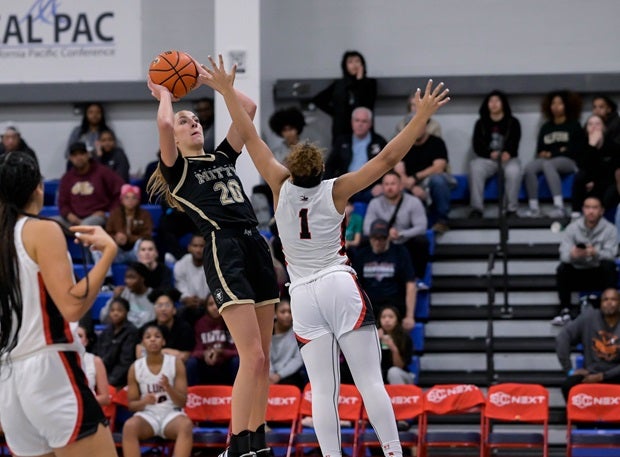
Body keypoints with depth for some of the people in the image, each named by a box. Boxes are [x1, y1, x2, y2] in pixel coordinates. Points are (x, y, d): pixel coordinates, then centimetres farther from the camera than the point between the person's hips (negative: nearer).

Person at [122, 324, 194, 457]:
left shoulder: (176, 363, 0)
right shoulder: (135, 368, 2)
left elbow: (182, 402, -2)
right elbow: (131, 404, 5)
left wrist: (168, 388, -23)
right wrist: (144, 402, -18)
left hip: (171, 413, 0)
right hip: (147, 414, 0)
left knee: (186, 425, -37)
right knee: (129, 426, -35)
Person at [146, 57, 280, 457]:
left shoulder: (223, 158, 21)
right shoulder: (177, 168, 5)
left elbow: (248, 108, 19)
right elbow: (164, 126, -15)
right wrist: (164, 95, 4)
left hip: (257, 248, 7)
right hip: (224, 251, -7)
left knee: (262, 357, 6)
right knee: (252, 356, -15)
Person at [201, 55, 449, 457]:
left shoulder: (282, 187, -1)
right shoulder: (335, 191, -5)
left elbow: (250, 137, 4)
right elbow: (387, 159, -7)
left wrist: (227, 91, 11)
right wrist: (422, 117, -5)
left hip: (304, 296, 2)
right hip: (342, 287, -2)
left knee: (323, 389, -2)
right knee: (371, 381, -5)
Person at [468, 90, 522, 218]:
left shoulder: (513, 122, 10)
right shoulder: (481, 123, 13)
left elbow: (514, 142, -3)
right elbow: (477, 145, 3)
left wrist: (508, 153, -27)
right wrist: (491, 154, -18)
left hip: (508, 159, -1)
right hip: (486, 159, 1)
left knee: (513, 170, -37)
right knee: (475, 167, -33)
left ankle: (512, 209, -29)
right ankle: (476, 208, -32)